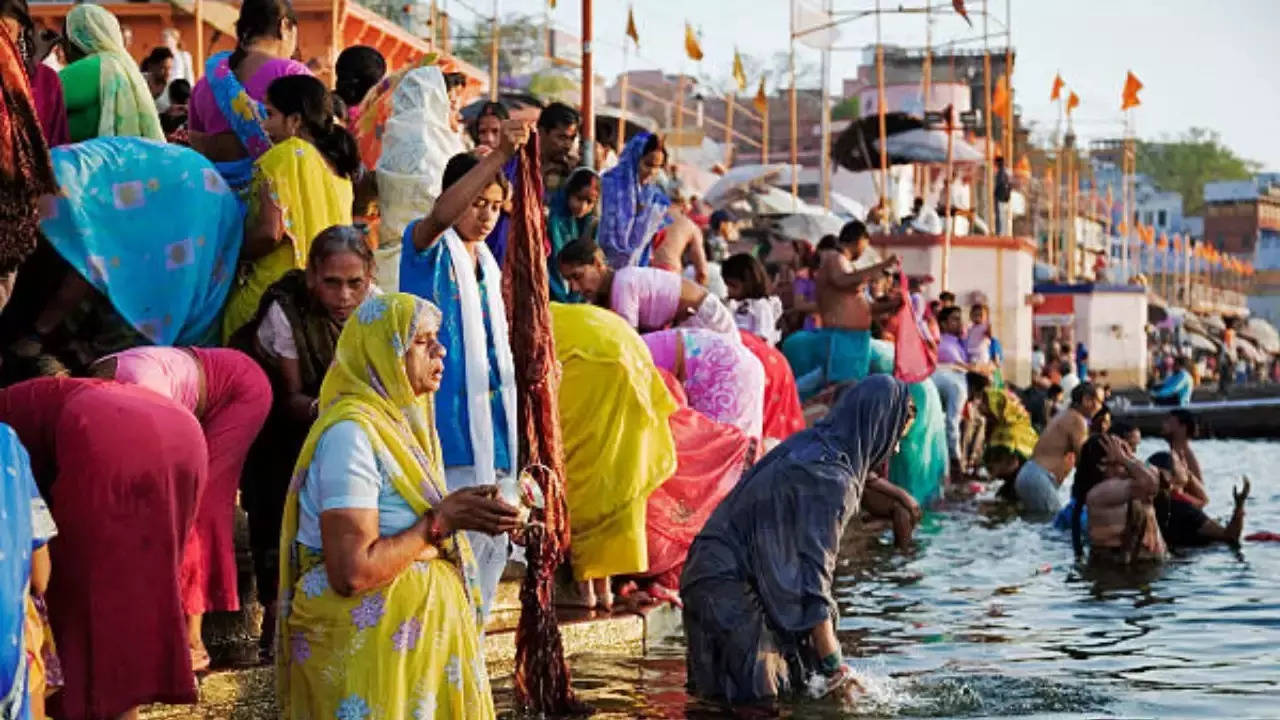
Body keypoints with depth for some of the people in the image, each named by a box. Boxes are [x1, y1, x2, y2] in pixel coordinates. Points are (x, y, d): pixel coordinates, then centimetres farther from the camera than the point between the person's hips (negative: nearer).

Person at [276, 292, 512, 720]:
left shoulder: (399, 420, 10)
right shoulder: (351, 433, -19)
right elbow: (352, 572, -25)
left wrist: (462, 514, -5)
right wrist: (441, 520, -19)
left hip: (423, 629, 9)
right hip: (372, 648, -9)